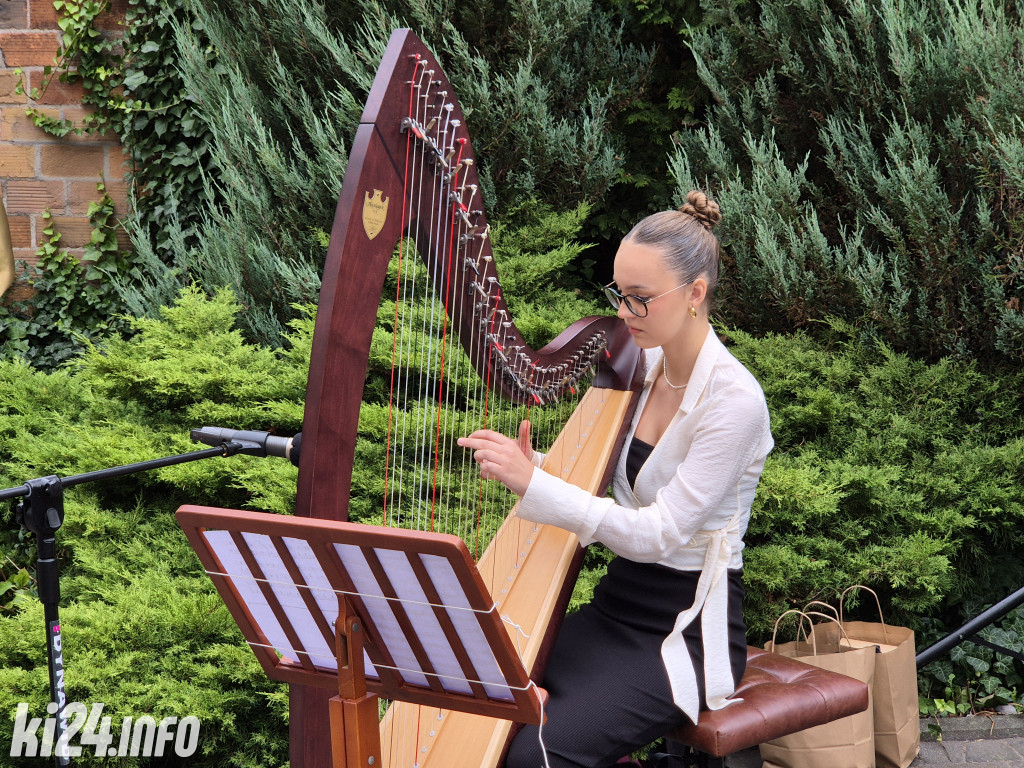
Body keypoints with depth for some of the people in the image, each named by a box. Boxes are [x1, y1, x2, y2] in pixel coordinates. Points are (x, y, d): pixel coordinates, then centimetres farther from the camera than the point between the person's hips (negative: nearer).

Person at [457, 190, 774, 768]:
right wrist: (530, 466, -8)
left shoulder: (734, 400, -18)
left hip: (688, 629, -6)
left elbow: (659, 533, -21)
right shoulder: (639, 367, 4)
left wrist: (534, 483, -25)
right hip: (615, 605, 7)